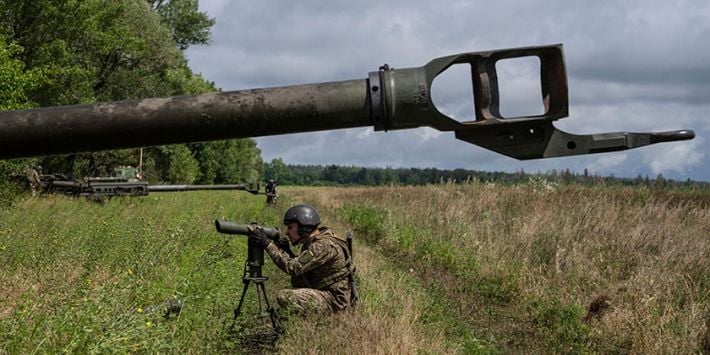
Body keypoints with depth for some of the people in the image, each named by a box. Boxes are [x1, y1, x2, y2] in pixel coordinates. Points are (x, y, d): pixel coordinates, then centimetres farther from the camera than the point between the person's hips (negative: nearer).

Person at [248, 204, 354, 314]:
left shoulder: (324, 246, -19)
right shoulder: (312, 243, 11)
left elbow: (294, 267, -25)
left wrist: (268, 245, -22)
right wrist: (285, 251, 2)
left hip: (333, 300, -10)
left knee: (284, 296, -21)